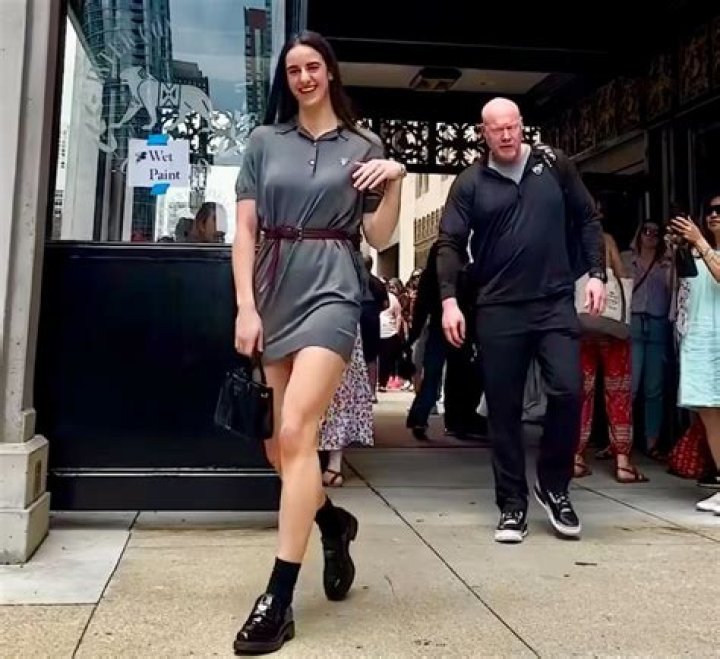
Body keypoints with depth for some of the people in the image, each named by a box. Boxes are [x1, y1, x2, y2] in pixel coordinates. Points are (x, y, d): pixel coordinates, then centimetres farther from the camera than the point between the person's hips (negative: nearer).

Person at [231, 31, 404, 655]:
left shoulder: (364, 146, 9)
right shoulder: (265, 141, 11)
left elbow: (379, 238, 6)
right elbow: (245, 231, 6)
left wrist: (395, 179, -9)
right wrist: (246, 306, -3)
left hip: (331, 292, -3)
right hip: (273, 294, 4)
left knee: (295, 434, -17)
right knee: (276, 445, 7)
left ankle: (279, 598, -10)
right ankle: (334, 521, 36)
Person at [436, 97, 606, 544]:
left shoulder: (555, 165, 7)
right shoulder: (470, 183, 5)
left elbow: (588, 220, 11)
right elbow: (450, 244, 1)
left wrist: (596, 273, 0)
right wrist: (449, 298, -12)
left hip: (556, 302, 1)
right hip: (498, 309, 0)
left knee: (568, 392, -10)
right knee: (504, 409, 3)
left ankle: (554, 488, 14)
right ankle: (513, 504, 17)